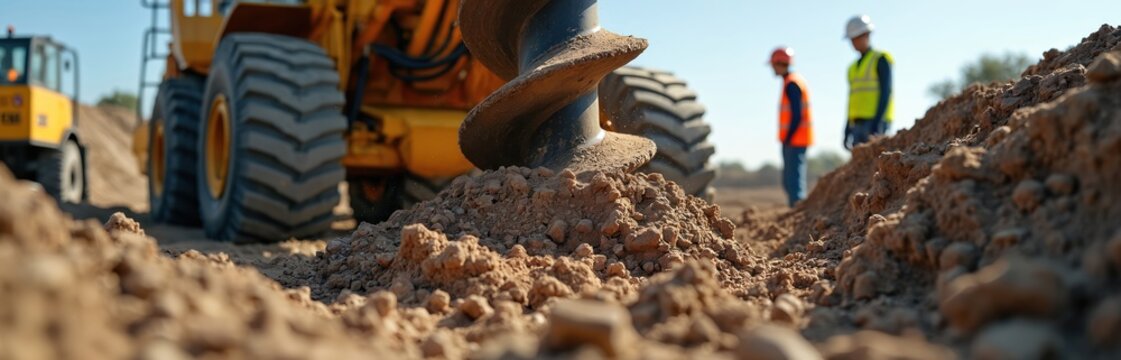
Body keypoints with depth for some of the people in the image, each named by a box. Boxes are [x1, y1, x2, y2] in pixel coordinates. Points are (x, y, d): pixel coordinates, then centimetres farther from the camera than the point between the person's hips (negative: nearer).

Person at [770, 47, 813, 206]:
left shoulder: (791, 84, -14)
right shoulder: (794, 81, 17)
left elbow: (796, 116, -20)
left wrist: (787, 139, -16)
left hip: (794, 140, -10)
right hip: (795, 140, 10)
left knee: (794, 179, -10)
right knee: (788, 181, 14)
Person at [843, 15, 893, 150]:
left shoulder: (881, 59, 0)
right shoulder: (854, 67, 22)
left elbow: (885, 92, -9)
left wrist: (877, 123, -19)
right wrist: (847, 131, 16)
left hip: (875, 123, -7)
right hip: (857, 124, 7)